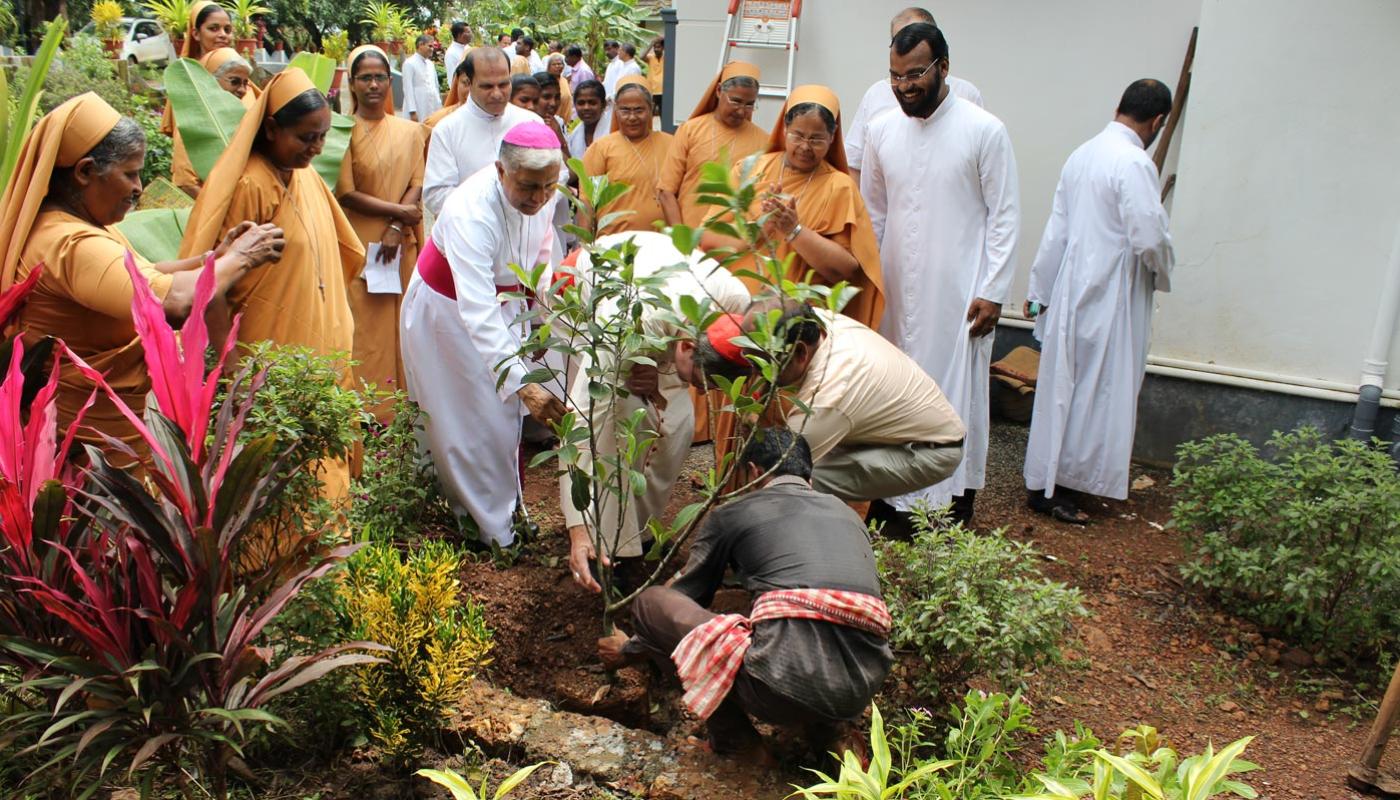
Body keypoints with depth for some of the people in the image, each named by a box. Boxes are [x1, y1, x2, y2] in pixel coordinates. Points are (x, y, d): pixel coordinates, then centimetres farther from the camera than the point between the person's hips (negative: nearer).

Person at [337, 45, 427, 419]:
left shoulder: (410, 131, 10)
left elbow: (417, 186, 3)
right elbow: (345, 193, -8)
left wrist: (396, 228, -11)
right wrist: (397, 211, -11)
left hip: (401, 245, 4)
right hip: (358, 245, -3)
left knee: (400, 325, 6)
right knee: (363, 328, -2)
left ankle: (400, 409, 16)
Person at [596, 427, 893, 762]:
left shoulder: (732, 514, 13)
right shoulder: (848, 513, 26)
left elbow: (683, 598, 24)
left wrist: (630, 650, 45)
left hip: (784, 682, -6)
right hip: (864, 689, 6)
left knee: (650, 601, 13)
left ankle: (734, 738, 14)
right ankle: (832, 728, 17)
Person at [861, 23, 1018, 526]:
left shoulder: (984, 131, -6)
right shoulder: (882, 131, 6)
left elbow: (1004, 216, -5)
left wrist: (993, 291, -10)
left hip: (958, 293, -4)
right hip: (895, 291, 4)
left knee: (956, 391, 0)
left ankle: (957, 499, 12)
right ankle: (893, 490, 21)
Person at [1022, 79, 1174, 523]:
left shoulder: (1081, 154, 9)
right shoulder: (1135, 163, -17)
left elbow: (1056, 230, 12)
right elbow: (1150, 239, -20)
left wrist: (1039, 289, 17)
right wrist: (1163, 273, 2)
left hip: (1071, 289, 8)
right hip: (1110, 297, -8)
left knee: (1065, 385, 15)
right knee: (1098, 392, 1)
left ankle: (1045, 479, 25)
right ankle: (1051, 487, 6)